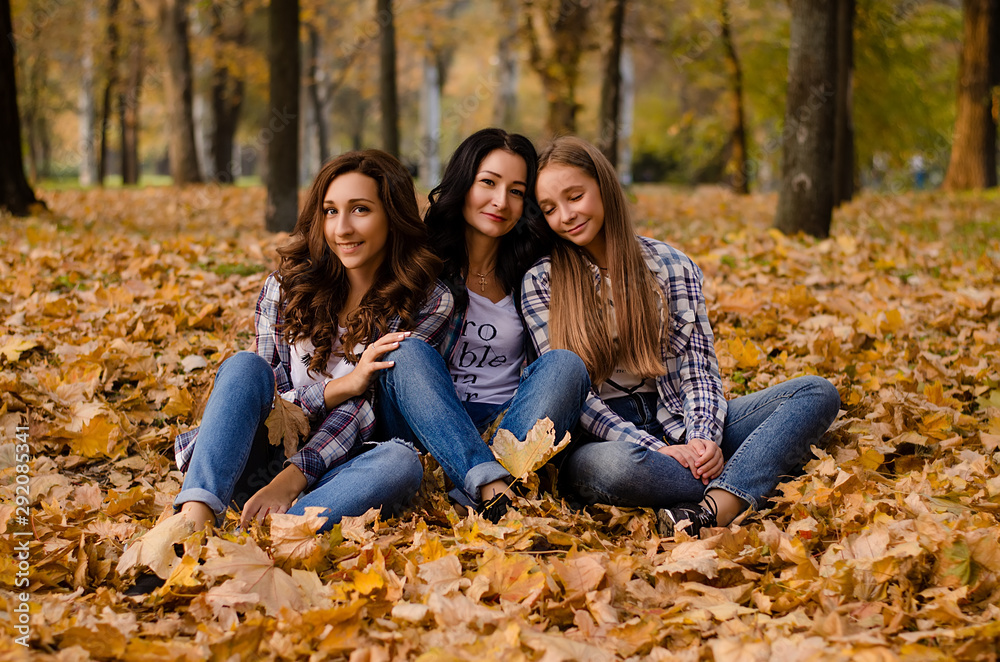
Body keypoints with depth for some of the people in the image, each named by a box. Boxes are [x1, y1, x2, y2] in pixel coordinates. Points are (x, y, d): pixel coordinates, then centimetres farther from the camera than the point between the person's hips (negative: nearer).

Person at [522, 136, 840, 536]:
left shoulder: (671, 266, 8)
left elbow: (699, 368, 5)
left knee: (818, 393, -15)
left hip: (676, 424, 4)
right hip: (603, 438, -3)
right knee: (615, 466, -42)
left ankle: (714, 509, -38)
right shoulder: (540, 283, 2)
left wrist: (703, 438, -16)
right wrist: (656, 451, -18)